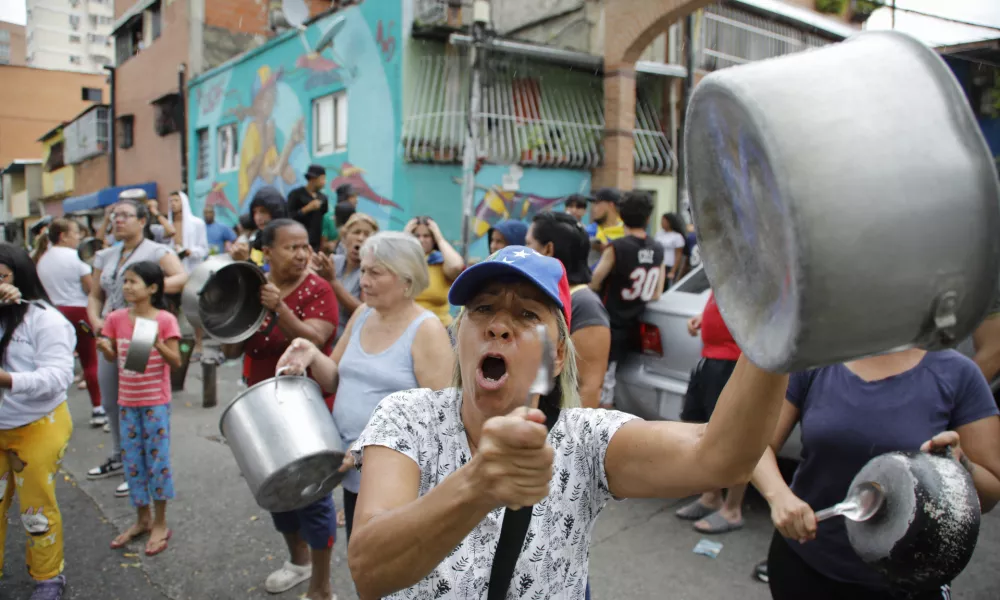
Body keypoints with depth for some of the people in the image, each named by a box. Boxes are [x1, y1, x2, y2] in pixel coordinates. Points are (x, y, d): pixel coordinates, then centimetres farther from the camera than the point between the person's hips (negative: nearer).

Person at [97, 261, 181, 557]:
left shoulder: (165, 320, -12)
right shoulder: (116, 318, 0)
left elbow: (176, 362, -12)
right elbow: (113, 357, 9)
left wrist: (158, 344, -29)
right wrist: (104, 347, -13)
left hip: (156, 402, -4)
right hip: (127, 401, 4)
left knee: (158, 459, 3)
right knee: (132, 461, 13)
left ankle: (160, 524, 18)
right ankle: (142, 518, 29)